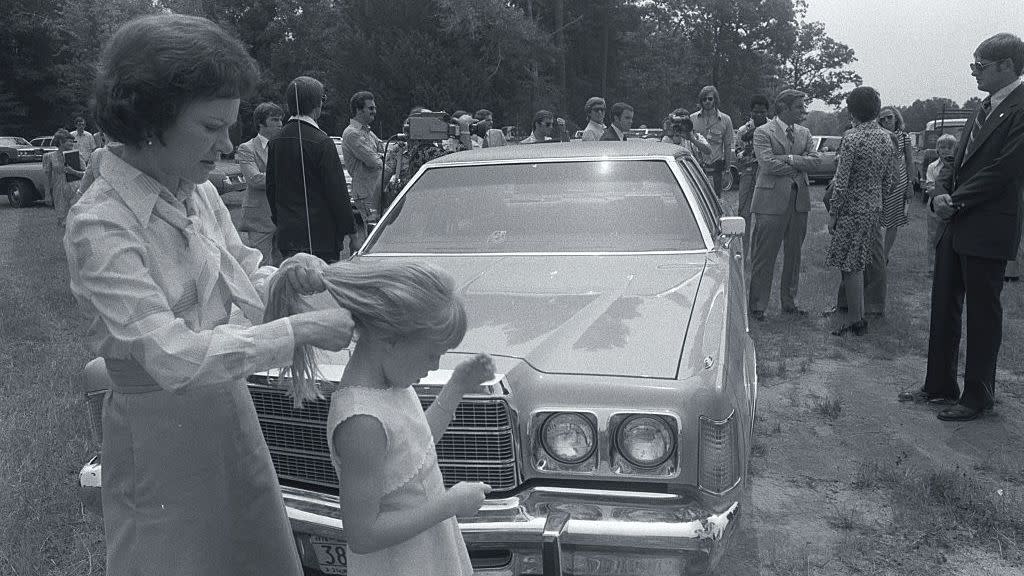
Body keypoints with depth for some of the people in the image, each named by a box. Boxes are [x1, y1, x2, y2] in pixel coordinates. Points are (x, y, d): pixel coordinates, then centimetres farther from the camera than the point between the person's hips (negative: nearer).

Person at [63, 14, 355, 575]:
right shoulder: (100, 224, -22)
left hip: (228, 406, 7)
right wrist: (300, 330, -26)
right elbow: (172, 356, -27)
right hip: (161, 432, -6)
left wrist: (285, 275, -12)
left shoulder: (197, 192, -1)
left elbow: (245, 280, 10)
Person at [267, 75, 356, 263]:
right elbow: (337, 192, -13)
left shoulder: (275, 142, 7)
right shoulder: (322, 143, -14)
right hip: (321, 239, -7)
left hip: (286, 236, 7)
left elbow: (270, 188, 14)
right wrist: (350, 231, -5)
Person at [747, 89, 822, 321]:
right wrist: (799, 166, -7)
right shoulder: (763, 132, -5)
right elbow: (768, 164, -17)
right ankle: (757, 305, 6)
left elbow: (815, 160, 1)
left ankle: (789, 302, 23)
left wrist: (788, 158, -12)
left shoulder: (804, 133, 14)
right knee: (764, 257, -3)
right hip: (772, 200, -6)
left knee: (794, 254, 12)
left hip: (799, 200, 6)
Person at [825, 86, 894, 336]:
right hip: (875, 209, 8)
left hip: (853, 210, -8)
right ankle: (857, 315, 26)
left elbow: (842, 182, -17)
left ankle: (856, 321, 7)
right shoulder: (886, 138, 6)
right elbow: (888, 181, 11)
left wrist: (832, 213, -9)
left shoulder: (852, 137, -17)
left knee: (850, 267, 1)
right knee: (857, 264, 18)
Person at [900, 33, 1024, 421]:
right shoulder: (984, 110, 15)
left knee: (983, 315, 3)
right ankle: (939, 386, 25)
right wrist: (940, 195, -3)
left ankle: (978, 397, 15)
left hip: (987, 232, -8)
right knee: (943, 308, 13)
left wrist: (956, 202, -13)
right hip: (955, 226, 8)